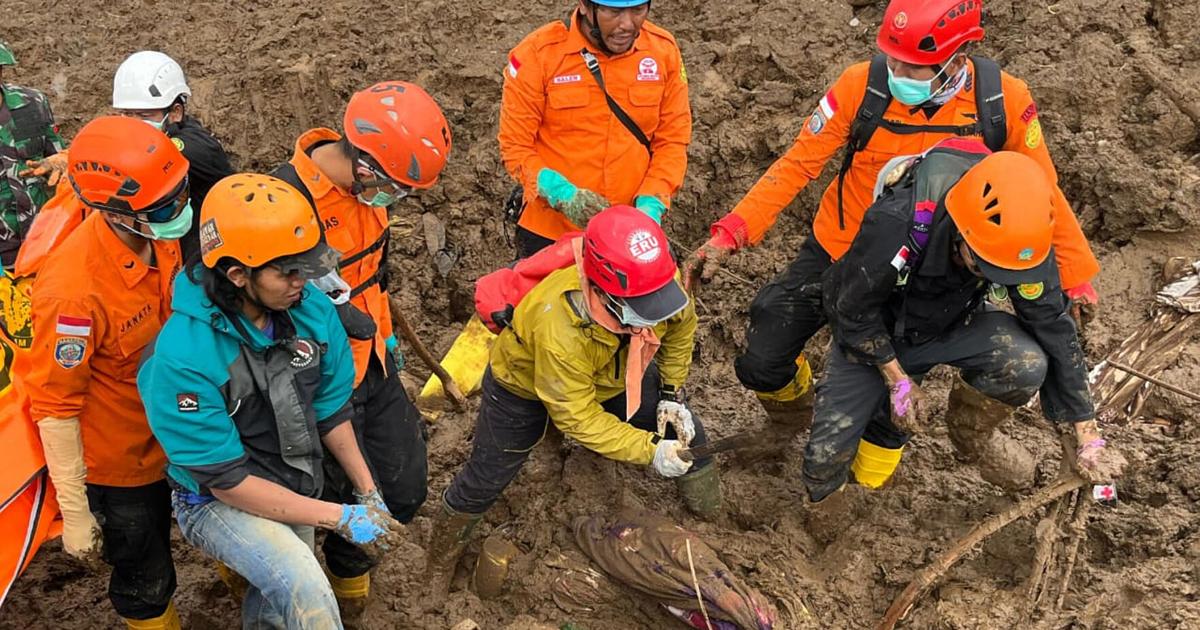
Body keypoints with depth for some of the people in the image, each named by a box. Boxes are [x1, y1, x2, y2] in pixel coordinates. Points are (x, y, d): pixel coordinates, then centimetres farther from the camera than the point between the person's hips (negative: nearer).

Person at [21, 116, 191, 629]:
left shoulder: (157, 237, -15)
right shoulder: (75, 292, -36)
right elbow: (55, 407, -26)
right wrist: (75, 513, -20)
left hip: (161, 440, 6)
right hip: (113, 463, -6)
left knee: (156, 545, 29)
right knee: (146, 586, 14)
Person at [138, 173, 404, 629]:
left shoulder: (310, 309, -15)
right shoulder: (183, 357, -31)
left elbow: (330, 407, 2)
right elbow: (227, 480, -26)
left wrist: (369, 494, 5)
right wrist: (341, 519, -25)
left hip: (295, 491, 6)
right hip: (218, 502, -6)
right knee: (306, 591, -30)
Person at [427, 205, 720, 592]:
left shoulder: (661, 281, -34)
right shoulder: (559, 331, -49)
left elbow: (680, 327, -6)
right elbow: (578, 418, -34)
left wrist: (672, 394, -7)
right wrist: (649, 450, -36)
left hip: (615, 373, 5)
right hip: (525, 385, -5)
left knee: (684, 435, 4)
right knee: (485, 480, 6)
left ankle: (713, 527, 32)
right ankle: (439, 566, 34)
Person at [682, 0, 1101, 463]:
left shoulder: (1003, 101, -20)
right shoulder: (862, 85, -24)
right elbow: (797, 165, -17)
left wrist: (1076, 276, -2)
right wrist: (730, 234, -25)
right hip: (838, 254, 0)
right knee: (761, 365, 0)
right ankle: (791, 414, 37)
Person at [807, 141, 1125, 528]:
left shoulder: (1024, 242, -27)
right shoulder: (894, 225, -39)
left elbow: (1054, 329, -18)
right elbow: (854, 310, -22)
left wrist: (1088, 437, -14)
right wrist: (899, 382, -18)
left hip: (952, 325, 3)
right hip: (872, 334, -2)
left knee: (1028, 363, -28)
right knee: (827, 453, -17)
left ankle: (972, 433, 3)